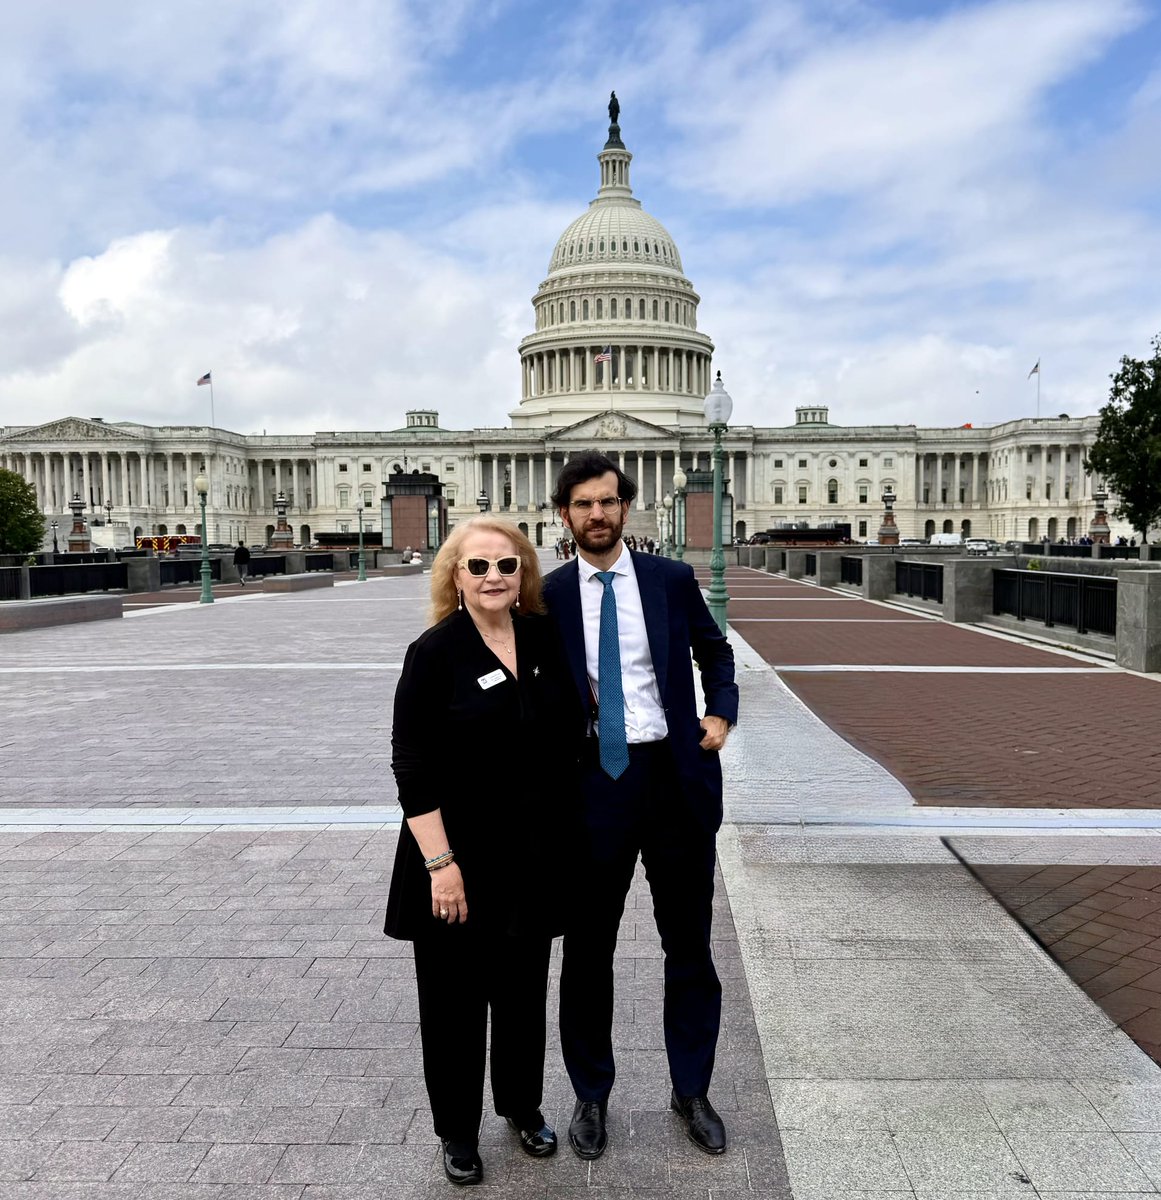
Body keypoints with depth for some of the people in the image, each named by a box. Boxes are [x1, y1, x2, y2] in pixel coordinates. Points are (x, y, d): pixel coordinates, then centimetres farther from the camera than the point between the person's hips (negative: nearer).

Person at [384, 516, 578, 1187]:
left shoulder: (547, 638, 0)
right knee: (456, 996, 12)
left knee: (523, 988, 19)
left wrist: (570, 838, 10)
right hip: (461, 856, -4)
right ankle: (459, 1128, 34)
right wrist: (440, 862, -18)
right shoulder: (435, 652, -13)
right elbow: (413, 767, -14)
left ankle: (523, 1107, 42)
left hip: (534, 853, 4)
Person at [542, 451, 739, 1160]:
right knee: (587, 948, 12)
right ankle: (592, 1095, 33)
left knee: (689, 944, 14)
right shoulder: (549, 596, -1)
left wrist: (722, 713, 2)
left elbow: (715, 651, 16)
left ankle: (692, 1092, 34)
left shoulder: (672, 580, 1)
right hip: (591, 782, -1)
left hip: (677, 776, 1)